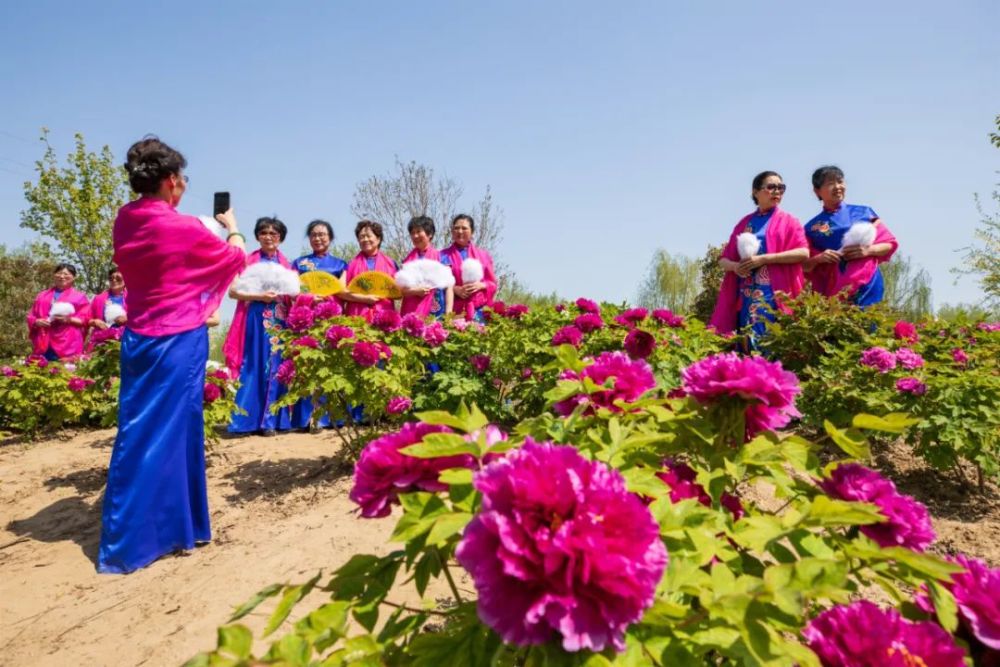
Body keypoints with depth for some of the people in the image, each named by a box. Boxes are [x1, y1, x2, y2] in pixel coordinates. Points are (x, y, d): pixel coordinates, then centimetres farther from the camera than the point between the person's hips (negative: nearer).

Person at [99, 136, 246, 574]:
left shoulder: (124, 224, 2)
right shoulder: (184, 228, -15)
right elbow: (236, 259, 1)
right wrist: (232, 228, 19)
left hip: (138, 338, 6)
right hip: (178, 342, -6)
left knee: (138, 432, 12)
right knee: (170, 432, 3)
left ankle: (126, 535, 23)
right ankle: (175, 526, 15)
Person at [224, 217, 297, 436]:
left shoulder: (286, 264, 14)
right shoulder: (248, 260, 4)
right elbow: (233, 291, -4)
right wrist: (260, 296, -15)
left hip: (280, 322, 3)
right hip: (256, 321, -3)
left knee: (277, 369, 2)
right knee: (255, 369, -5)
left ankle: (272, 420, 7)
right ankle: (252, 419, 0)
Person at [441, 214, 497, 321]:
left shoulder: (483, 255, 14)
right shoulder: (444, 256, 9)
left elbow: (493, 283, 13)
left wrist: (481, 285, -8)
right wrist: (455, 289, -12)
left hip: (479, 309, 1)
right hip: (455, 309, -1)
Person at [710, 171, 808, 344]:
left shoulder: (788, 221, 8)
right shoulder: (744, 223, 17)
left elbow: (804, 252, -7)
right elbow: (723, 259, 16)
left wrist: (763, 259, -14)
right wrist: (735, 266, -8)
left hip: (774, 294, -3)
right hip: (745, 295, 3)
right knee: (746, 344, -1)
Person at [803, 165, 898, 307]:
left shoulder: (864, 212, 12)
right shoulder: (812, 227, 10)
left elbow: (890, 244, 12)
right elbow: (804, 266, 10)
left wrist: (869, 250, -7)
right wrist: (818, 259, -10)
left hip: (868, 285, 0)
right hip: (833, 289, 0)